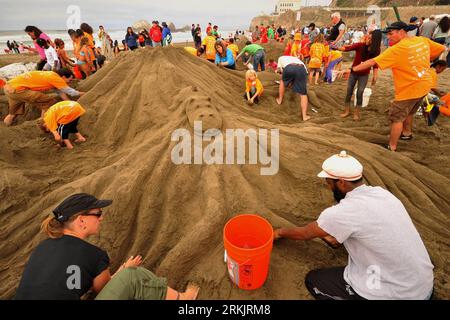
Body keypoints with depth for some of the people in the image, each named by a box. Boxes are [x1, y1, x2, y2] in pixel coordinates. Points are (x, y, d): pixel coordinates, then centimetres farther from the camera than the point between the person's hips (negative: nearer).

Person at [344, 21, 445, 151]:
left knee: (396, 118, 3)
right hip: (424, 86, 8)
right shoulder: (423, 40, 0)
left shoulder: (397, 49, -22)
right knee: (408, 112, 29)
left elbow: (372, 62, -25)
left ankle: (392, 147, 10)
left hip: (409, 89, -8)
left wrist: (352, 69, -20)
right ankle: (407, 133, 50)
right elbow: (441, 48, 14)